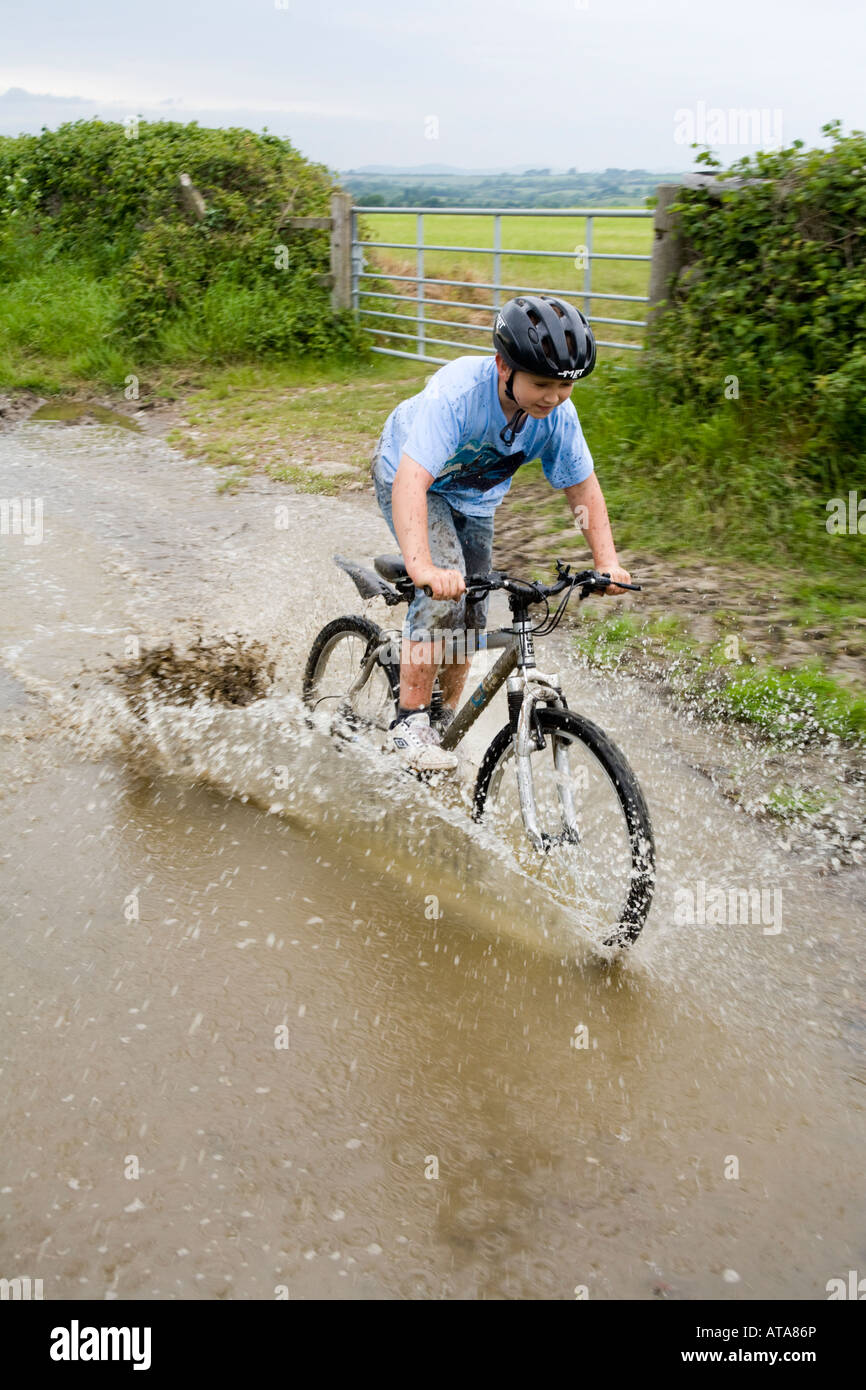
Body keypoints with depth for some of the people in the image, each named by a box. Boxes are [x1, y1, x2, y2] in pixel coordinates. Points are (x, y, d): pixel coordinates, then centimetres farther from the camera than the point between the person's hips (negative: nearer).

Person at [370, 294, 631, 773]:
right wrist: (422, 566, -63)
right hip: (409, 477, -5)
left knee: (470, 622, 4)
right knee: (445, 588, -27)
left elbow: (582, 484, -11)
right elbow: (411, 481, -50)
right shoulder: (457, 391, -40)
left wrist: (607, 560, -21)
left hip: (474, 499, 5)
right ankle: (409, 721, -15)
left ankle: (444, 726, 25)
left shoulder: (558, 414, -25)